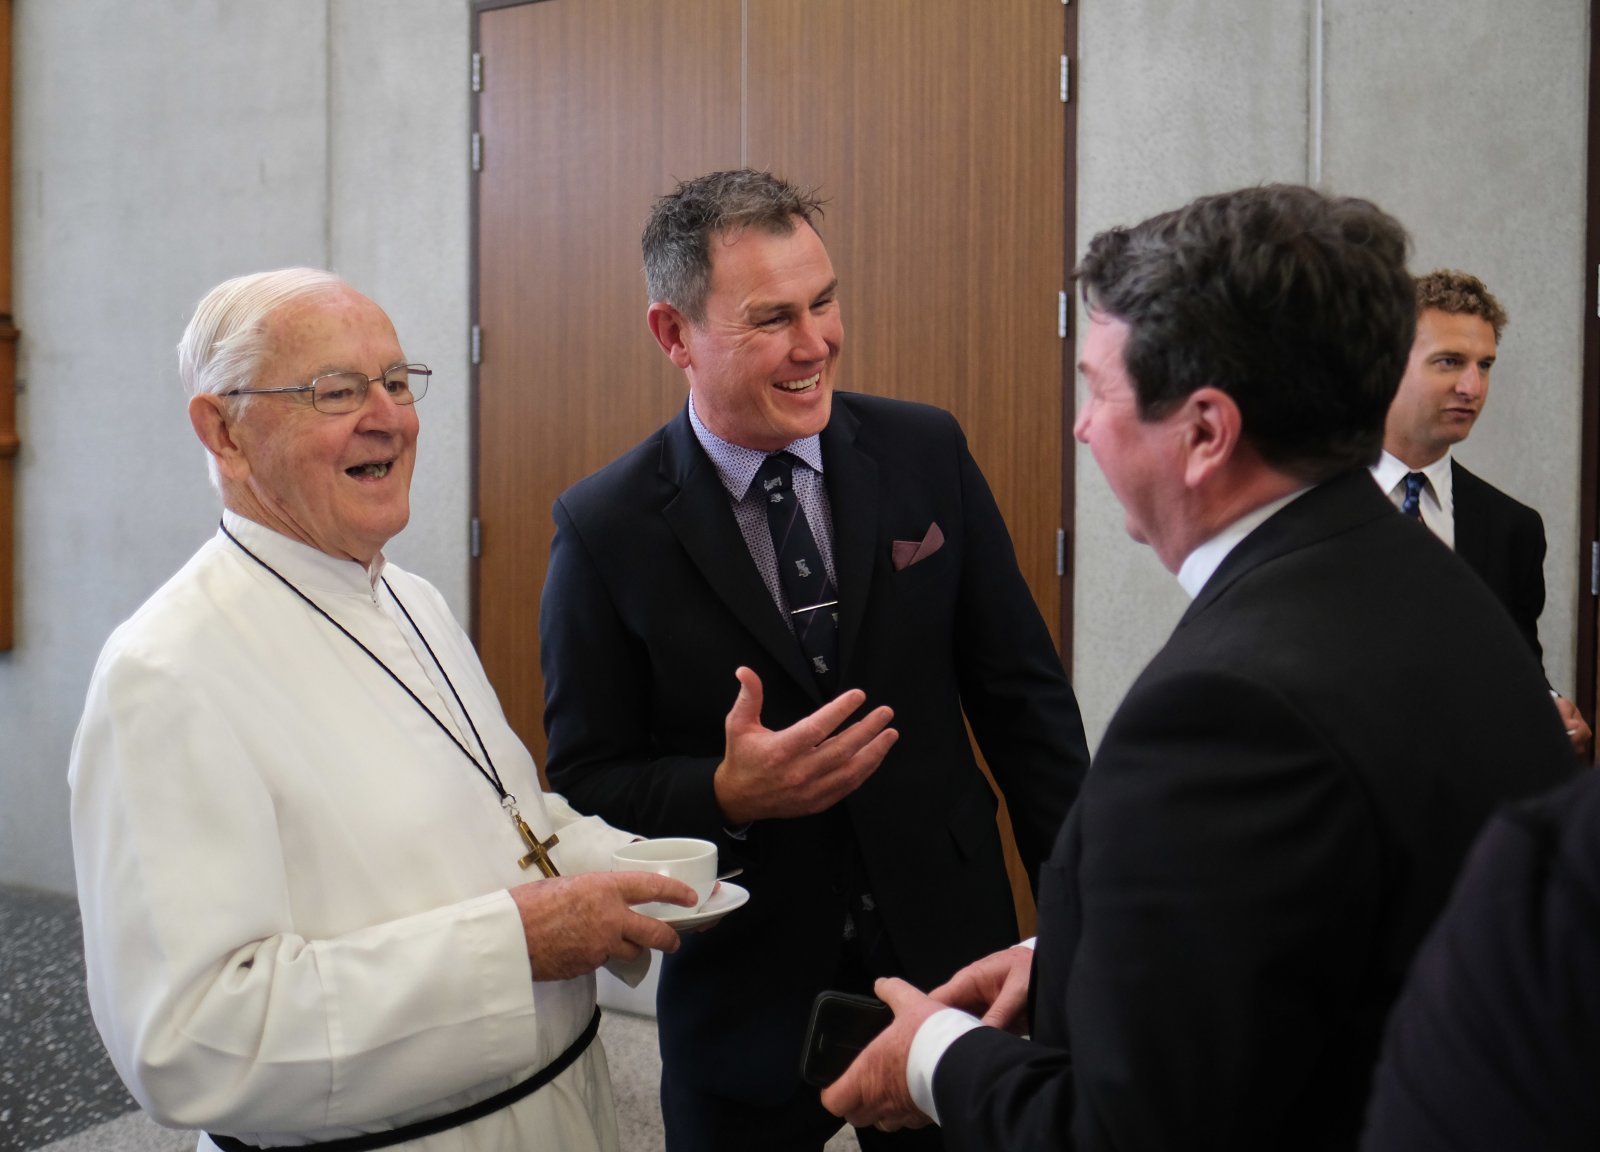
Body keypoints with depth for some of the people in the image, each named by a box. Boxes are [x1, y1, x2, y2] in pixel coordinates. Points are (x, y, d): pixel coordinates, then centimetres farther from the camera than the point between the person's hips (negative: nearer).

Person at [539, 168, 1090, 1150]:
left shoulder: (927, 453, -4)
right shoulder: (607, 530, -11)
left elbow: (1022, 692, 1)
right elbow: (587, 785, -6)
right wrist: (728, 794, -24)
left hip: (948, 956, 2)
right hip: (744, 995, -2)